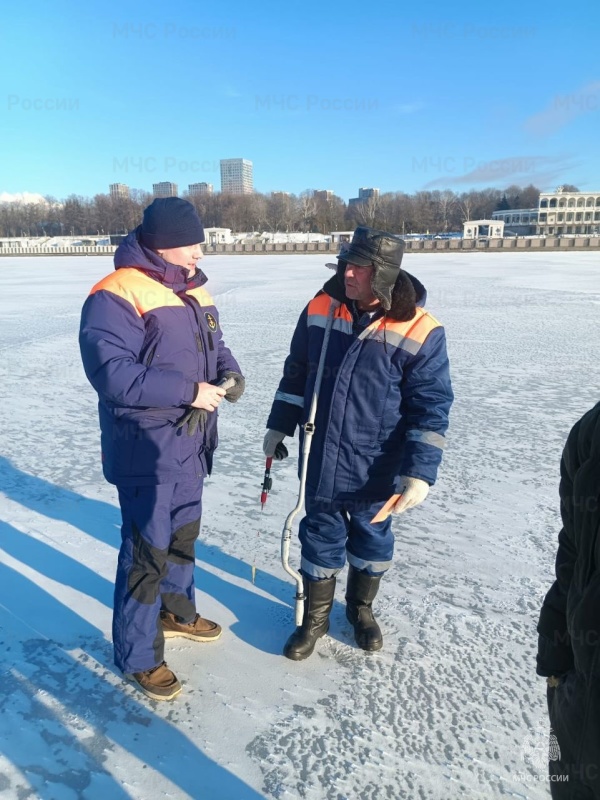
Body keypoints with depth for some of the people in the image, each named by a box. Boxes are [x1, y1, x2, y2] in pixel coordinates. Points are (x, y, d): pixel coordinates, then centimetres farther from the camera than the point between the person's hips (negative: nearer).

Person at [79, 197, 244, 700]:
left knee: (184, 533, 23)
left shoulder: (194, 291, 9)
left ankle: (176, 611, 46)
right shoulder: (117, 296, -19)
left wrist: (229, 373, -3)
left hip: (191, 445, 9)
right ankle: (138, 656, 22)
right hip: (147, 451, -8)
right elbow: (111, 373, -27)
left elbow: (214, 345, 19)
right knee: (147, 552, 1)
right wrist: (188, 391, -27)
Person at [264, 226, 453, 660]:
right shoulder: (320, 309, -5)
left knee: (371, 538, 19)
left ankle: (361, 608, 45)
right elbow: (295, 374, 6)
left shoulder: (419, 331, -16)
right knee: (321, 537, 16)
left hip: (375, 468, -2)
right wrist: (279, 427, 8)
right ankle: (315, 616, 38)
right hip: (320, 459, 2)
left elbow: (431, 406, -12)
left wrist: (420, 471, -17)